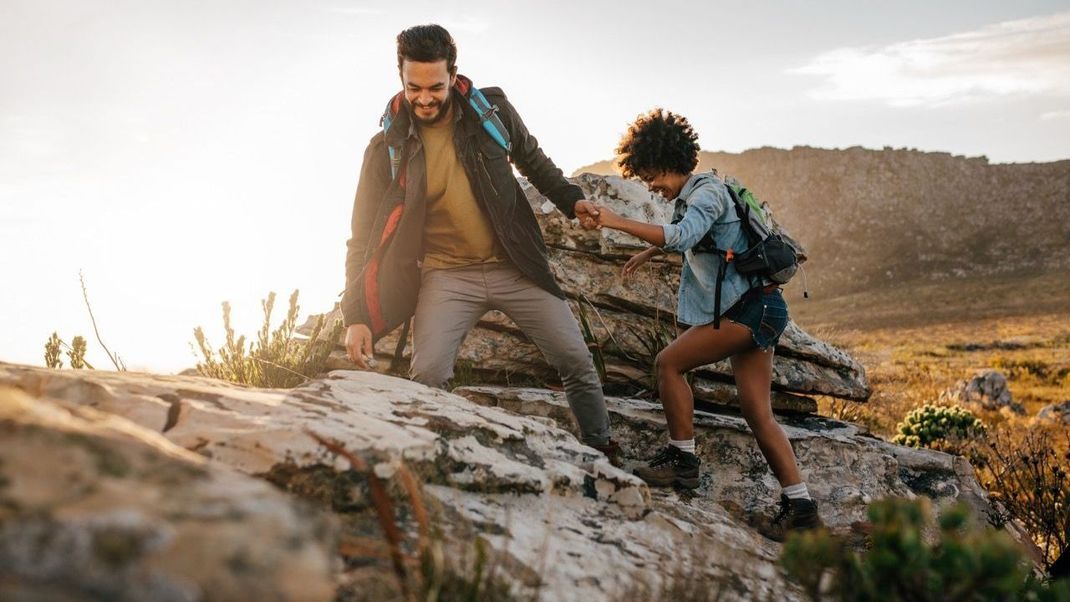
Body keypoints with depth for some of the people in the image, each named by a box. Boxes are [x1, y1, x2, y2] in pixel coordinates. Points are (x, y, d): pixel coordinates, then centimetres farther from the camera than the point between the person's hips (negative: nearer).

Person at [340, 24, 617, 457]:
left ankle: (602, 452, 22)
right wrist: (357, 316, -12)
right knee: (427, 376, -22)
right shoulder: (387, 147, -8)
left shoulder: (492, 109, -4)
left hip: (514, 267, 2)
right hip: (447, 276, -2)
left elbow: (531, 159, 17)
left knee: (577, 361, 2)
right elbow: (365, 236, -5)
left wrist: (570, 199, 3)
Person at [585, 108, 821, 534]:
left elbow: (683, 235, -31)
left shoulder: (707, 192, -11)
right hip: (752, 309, 10)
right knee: (759, 416, 6)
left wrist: (617, 222, -32)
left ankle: (682, 459, -2)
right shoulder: (691, 198, 19)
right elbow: (687, 238, 42)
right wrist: (648, 253, 40)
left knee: (669, 362, -10)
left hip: (752, 306, -10)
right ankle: (800, 508, 6)